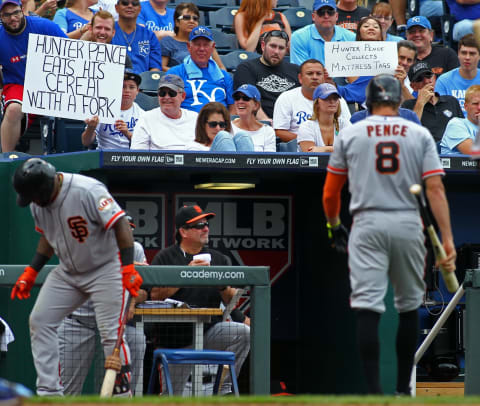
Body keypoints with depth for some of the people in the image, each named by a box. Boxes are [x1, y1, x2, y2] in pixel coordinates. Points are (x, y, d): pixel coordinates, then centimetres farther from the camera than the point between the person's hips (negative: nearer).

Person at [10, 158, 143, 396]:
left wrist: (128, 268, -31)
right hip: (67, 272, 7)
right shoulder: (37, 202, -3)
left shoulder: (88, 191, -26)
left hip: (105, 268, -7)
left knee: (111, 334, -13)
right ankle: (49, 393, 4)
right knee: (39, 321, 0)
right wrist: (31, 272, 7)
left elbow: (121, 225, -25)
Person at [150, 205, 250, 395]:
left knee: (244, 332, -26)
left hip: (209, 331, 3)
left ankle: (224, 389, -17)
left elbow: (232, 301, 7)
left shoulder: (217, 259, 12)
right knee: (172, 400, -13)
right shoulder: (165, 258, 2)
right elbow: (156, 295, -12)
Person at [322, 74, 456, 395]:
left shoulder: (350, 135, 5)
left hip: (367, 224, -1)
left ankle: (375, 391, -19)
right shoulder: (420, 135, 4)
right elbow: (435, 189, -5)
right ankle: (403, 389, 21)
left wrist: (335, 226, 26)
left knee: (367, 308, -7)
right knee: (409, 306, 16)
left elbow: (330, 192, 9)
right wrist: (447, 239, -7)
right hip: (408, 224, 1)